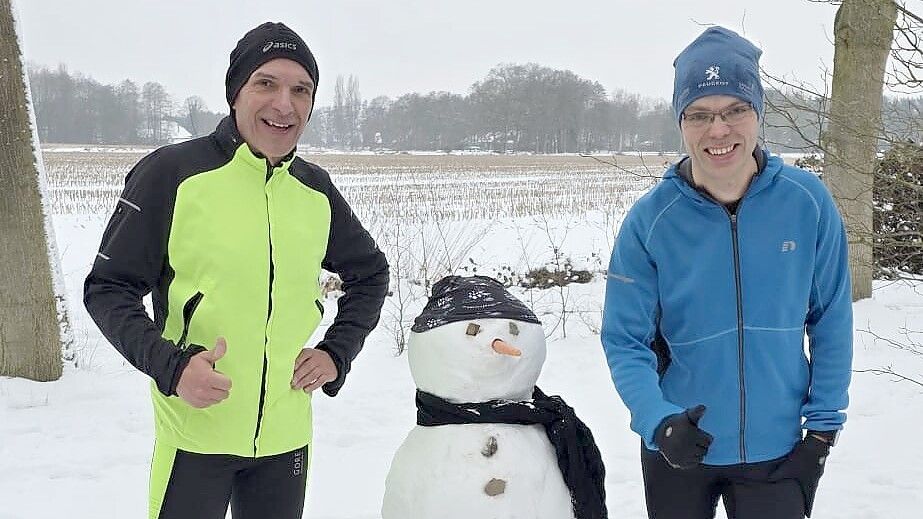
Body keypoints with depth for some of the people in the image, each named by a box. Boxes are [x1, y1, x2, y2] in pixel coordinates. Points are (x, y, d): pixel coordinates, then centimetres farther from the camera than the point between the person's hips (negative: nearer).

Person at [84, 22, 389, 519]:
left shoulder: (315, 191, 3)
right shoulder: (172, 172, -10)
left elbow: (370, 273, 19)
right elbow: (108, 288, -7)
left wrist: (337, 352, 5)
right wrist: (170, 365, -21)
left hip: (287, 436, 4)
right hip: (194, 435, -4)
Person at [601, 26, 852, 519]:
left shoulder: (807, 201, -9)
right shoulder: (650, 220, -13)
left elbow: (831, 319, -1)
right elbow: (624, 340, -12)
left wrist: (824, 424, -3)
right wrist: (658, 421, -27)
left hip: (778, 449, 0)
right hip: (678, 449, 0)